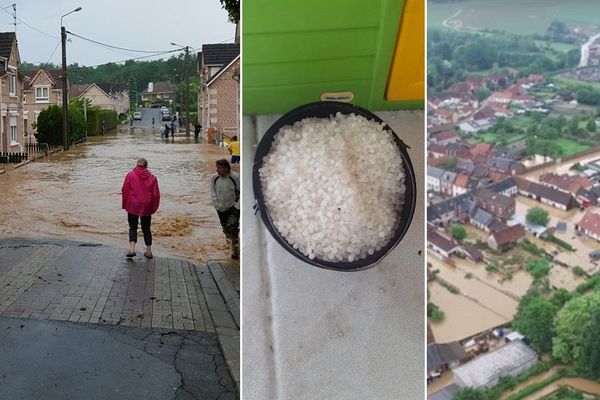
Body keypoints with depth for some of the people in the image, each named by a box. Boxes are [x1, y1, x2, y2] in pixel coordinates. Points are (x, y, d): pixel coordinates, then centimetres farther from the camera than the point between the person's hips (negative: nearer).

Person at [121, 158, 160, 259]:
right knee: (146, 229, 14)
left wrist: (125, 205, 7)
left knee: (133, 228, 9)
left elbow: (124, 191, -4)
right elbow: (156, 194, -1)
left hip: (133, 206, -2)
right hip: (147, 208, 2)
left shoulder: (130, 175, -4)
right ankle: (149, 251, 16)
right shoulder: (152, 177, 1)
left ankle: (132, 249, -9)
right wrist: (153, 208, 9)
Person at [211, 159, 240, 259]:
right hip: (221, 209, 5)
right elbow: (213, 193, 4)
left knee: (231, 226, -19)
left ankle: (235, 249, -7)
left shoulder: (235, 178, -18)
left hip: (233, 208, -5)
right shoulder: (215, 178, -6)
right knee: (226, 229, 15)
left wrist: (237, 206, -15)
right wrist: (217, 205, -5)